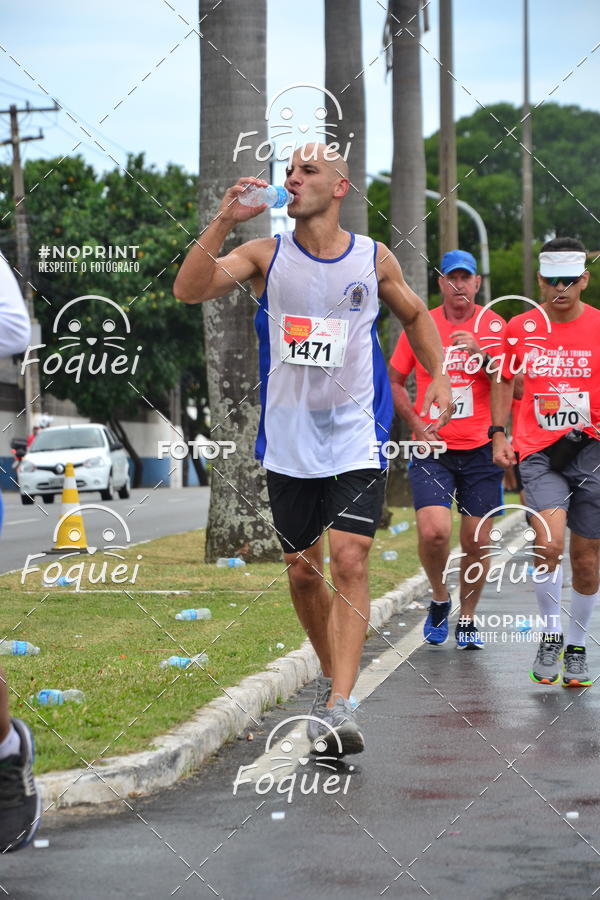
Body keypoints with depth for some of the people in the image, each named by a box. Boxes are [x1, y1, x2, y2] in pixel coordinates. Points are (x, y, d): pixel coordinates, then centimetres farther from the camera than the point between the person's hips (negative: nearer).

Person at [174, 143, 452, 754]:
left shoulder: (373, 259, 2)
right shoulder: (266, 255, 0)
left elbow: (414, 315, 21)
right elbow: (189, 291, -15)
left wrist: (438, 375, 8)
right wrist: (224, 222, -24)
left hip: (356, 436, -2)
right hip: (288, 440, 2)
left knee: (349, 560, -16)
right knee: (302, 570, 10)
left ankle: (339, 705, -20)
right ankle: (332, 675, 33)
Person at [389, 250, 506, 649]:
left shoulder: (493, 325, 3)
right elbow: (394, 380, 13)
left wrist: (479, 352, -20)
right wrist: (416, 423, 1)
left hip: (480, 450, 1)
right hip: (433, 450, 0)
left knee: (477, 541, 3)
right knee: (433, 530, -18)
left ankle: (467, 619, 21)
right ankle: (439, 598, 9)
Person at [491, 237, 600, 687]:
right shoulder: (521, 328, 4)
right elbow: (505, 379, 18)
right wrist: (499, 433, 8)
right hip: (539, 451, 0)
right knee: (548, 543, -21)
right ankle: (550, 637, -1)